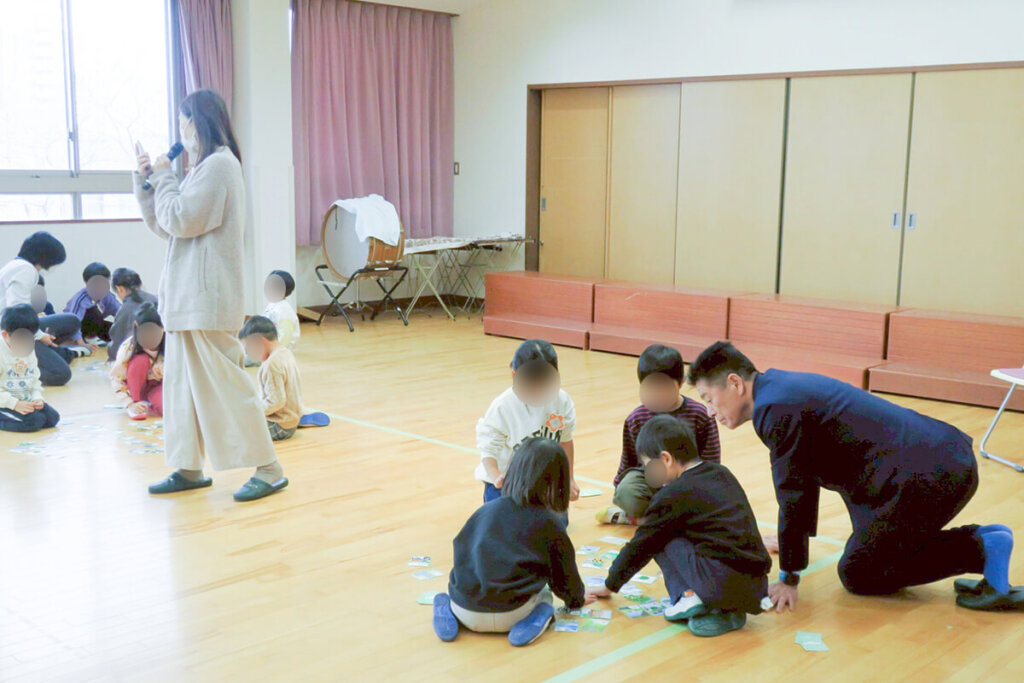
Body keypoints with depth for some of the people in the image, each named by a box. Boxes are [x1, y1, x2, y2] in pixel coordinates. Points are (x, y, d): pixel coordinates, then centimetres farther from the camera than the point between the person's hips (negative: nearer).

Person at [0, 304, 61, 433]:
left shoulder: (30, 351, 8)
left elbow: (35, 379, 15)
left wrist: (37, 397, -3)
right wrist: (14, 404, -24)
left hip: (27, 401, 8)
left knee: (53, 417, -8)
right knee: (35, 421, -25)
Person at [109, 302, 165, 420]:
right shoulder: (128, 347, -25)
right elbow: (115, 378, -20)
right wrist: (130, 403, -28)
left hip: (159, 385, 1)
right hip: (136, 386, -1)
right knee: (141, 360, -32)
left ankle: (150, 404, 4)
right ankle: (136, 401, -15)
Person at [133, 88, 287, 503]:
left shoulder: (219, 164, -12)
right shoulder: (205, 166, 18)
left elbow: (181, 220, -17)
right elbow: (163, 227, 19)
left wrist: (163, 177, -4)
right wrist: (145, 182, 10)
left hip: (206, 297, -10)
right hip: (188, 295, 10)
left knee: (223, 383, -8)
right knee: (182, 381, 13)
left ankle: (267, 469, -2)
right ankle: (189, 468, 21)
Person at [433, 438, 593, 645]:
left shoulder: (485, 510, 7)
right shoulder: (548, 524, 0)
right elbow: (564, 571, 12)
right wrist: (576, 599, 36)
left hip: (465, 612, 2)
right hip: (508, 617, -2)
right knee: (544, 593, 30)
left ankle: (448, 610, 5)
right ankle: (539, 614, -3)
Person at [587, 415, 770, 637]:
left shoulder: (672, 496, -3)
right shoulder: (722, 473, 17)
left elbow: (640, 547, 7)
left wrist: (610, 586, 21)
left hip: (721, 583, -7)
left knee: (661, 538, 7)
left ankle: (687, 595, -4)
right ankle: (727, 614, 8)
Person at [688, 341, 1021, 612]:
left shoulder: (775, 408, -14)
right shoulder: (784, 387, 17)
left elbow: (793, 494, -14)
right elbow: (805, 476, 29)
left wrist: (788, 578, -6)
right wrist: (795, 538, 40)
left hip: (924, 478, -10)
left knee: (857, 574, 2)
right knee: (867, 549, 24)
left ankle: (984, 549, -2)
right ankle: (982, 539, 16)